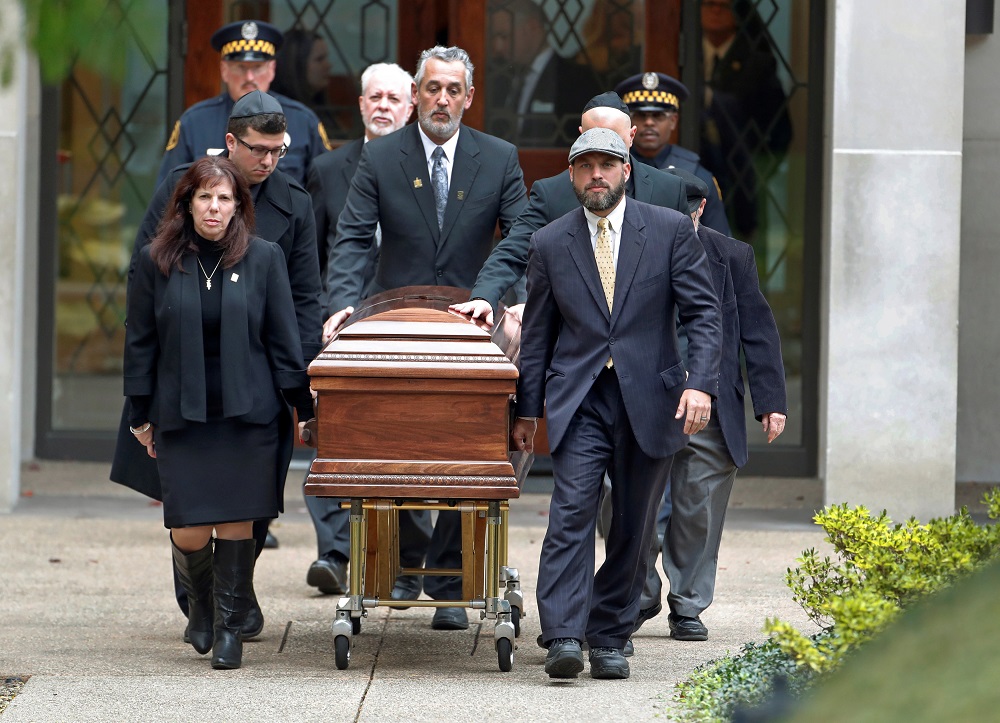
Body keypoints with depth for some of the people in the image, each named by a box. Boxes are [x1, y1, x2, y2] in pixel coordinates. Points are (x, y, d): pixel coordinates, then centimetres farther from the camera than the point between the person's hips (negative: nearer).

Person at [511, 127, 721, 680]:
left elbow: (702, 312, 0)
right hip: (579, 401, 0)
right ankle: (564, 638, -22)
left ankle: (610, 640, 16)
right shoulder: (550, 244, 7)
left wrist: (701, 383, -14)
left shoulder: (670, 230, 2)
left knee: (634, 526, 5)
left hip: (650, 400, 0)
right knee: (572, 510, -16)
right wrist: (527, 409, 12)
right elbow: (537, 333, 13)